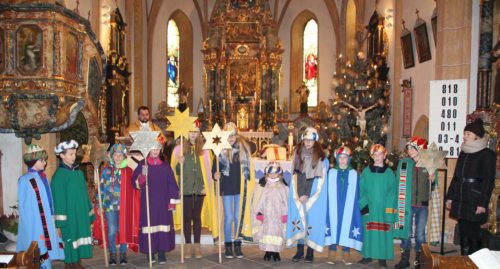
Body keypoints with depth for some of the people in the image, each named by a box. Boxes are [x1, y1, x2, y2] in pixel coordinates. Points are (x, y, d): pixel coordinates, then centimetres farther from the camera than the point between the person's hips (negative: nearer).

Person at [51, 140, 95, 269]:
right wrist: (60, 219, -16)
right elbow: (58, 198, -13)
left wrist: (90, 212, 14)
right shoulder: (59, 175, -11)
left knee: (79, 237, 10)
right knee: (70, 238, 1)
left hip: (81, 213, 6)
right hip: (69, 214, -6)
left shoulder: (78, 172, 9)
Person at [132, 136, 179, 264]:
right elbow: (135, 182, -7)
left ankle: (162, 253, 7)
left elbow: (171, 184, 6)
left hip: (163, 202, 2)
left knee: (163, 226, 0)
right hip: (147, 202, -1)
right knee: (149, 225, -2)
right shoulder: (142, 165, 2)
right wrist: (143, 175, -27)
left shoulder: (165, 166, 8)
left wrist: (172, 201, 1)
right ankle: (150, 253, 7)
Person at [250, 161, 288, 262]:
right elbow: (257, 203, -1)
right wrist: (259, 214, -5)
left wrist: (285, 216, 1)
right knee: (266, 232, 2)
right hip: (265, 217, 0)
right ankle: (268, 251, 18)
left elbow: (286, 204, 4)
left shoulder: (283, 189, -1)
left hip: (278, 218, 0)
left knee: (277, 233, 2)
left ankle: (276, 252, 16)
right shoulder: (261, 188, -4)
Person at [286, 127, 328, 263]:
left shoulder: (321, 158, -4)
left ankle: (310, 252, 7)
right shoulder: (298, 154, 6)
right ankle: (299, 251, 9)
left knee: (311, 220, -3)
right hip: (298, 195, 3)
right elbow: (295, 175, 7)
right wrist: (296, 196, -2)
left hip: (313, 196, -3)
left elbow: (320, 181, -5)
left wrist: (308, 197, -10)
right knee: (299, 220, 2)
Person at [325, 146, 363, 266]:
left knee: (347, 227, -2)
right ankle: (333, 254, 1)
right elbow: (328, 193, 5)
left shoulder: (354, 174, 7)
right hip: (334, 207, 0)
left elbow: (356, 194, 7)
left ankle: (345, 254, 5)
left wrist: (353, 206, -1)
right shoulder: (331, 173, 6)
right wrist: (329, 206, -4)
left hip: (348, 207, 0)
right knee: (334, 227, -4)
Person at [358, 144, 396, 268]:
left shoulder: (389, 172, 3)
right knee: (368, 231, 5)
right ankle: (368, 255, 14)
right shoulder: (366, 171, 5)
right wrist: (363, 205, -8)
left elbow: (392, 191, 0)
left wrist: (389, 208, -9)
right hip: (369, 207, 1)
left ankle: (382, 257, 10)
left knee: (383, 232, 1)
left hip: (383, 208, -1)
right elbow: (361, 190, 3)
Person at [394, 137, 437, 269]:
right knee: (405, 231, 9)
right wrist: (399, 202, -2)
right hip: (407, 204, 1)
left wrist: (432, 180, -14)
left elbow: (434, 186, 8)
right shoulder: (403, 163, 0)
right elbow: (398, 183, 2)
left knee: (420, 233, 8)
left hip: (423, 205, -1)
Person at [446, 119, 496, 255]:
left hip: (475, 202, -6)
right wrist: (450, 196, 13)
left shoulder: (487, 154, -6)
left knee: (473, 235, -3)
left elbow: (489, 181, -9)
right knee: (463, 234, 11)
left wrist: (483, 203, -14)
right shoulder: (463, 153, 13)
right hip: (460, 201, 6)